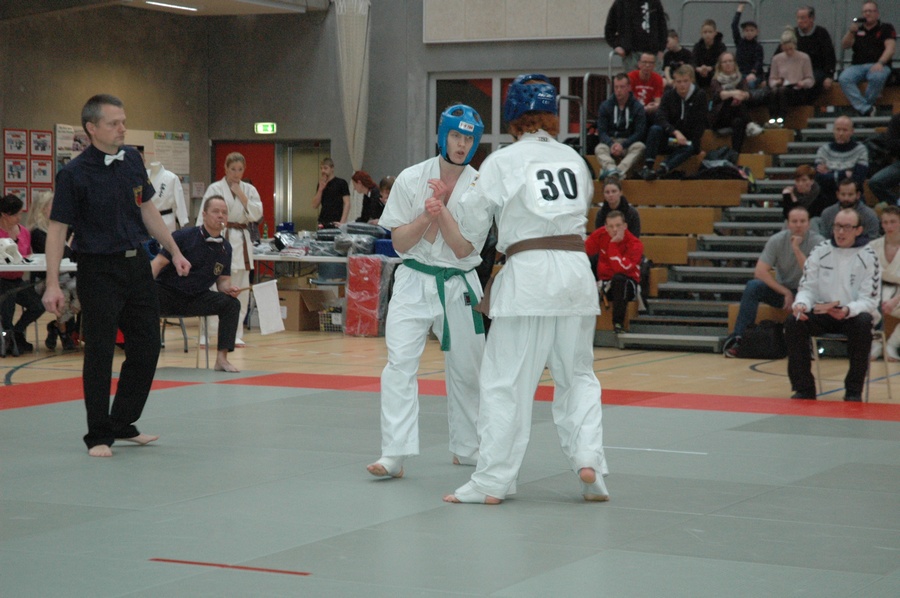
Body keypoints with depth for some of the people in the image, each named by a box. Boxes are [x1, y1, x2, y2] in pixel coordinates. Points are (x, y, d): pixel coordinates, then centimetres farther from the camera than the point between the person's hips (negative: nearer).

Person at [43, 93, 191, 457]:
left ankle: (123, 424, 25)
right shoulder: (74, 174, -14)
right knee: (99, 353, -1)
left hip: (136, 264, 6)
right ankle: (99, 436, 11)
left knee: (146, 347, 9)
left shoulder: (132, 160, 3)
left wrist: (174, 251, 14)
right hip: (98, 270, -6)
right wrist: (52, 285, -17)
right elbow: (57, 229, -12)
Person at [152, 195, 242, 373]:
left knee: (232, 304, -17)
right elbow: (158, 263, -14)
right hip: (167, 293, -4)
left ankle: (222, 358, -15)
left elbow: (223, 280, 13)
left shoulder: (225, 248, 6)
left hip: (196, 299, 5)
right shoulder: (184, 237, -11)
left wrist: (228, 288, -13)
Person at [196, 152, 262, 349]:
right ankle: (207, 334, -6)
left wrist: (241, 196, -8)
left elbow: (256, 214, -1)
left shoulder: (249, 190, 10)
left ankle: (235, 334, 14)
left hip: (241, 242, 4)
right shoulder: (215, 189, -2)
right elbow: (204, 217, -6)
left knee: (241, 290, 6)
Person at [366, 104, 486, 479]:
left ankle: (466, 449, 30)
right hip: (415, 282, -1)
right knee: (400, 363, -16)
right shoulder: (411, 179, -5)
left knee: (466, 371, 12)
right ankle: (395, 454, -20)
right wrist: (426, 217, -19)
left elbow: (463, 249, -10)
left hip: (459, 285, 1)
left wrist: (442, 207, -20)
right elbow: (399, 243, -4)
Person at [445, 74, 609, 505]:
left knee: (506, 381, 2)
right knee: (577, 376, 17)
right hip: (577, 268, 4)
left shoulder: (502, 162, -3)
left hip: (529, 274, -4)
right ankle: (587, 459, 2)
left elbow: (471, 226, 2)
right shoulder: (573, 158, 9)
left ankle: (492, 481, 5)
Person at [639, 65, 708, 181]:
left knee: (688, 148, -37)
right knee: (655, 129, -29)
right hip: (669, 139, 2)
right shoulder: (669, 95, 1)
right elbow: (660, 118, -14)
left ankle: (662, 169, -56)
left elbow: (701, 123, -5)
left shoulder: (700, 95, -2)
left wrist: (687, 140, -18)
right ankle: (647, 166, -39)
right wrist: (676, 132, -32)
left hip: (688, 141, -1)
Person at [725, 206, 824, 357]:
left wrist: (796, 249, -29)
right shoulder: (777, 240, -9)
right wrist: (786, 293, -20)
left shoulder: (817, 242, -14)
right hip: (781, 289, 2)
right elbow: (760, 272, -15)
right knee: (753, 286, -27)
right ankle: (738, 337, -27)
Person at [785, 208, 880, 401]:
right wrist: (801, 304, -21)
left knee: (863, 323, -37)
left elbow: (869, 300, -9)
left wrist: (848, 310, -30)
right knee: (793, 322, -25)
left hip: (853, 314, -3)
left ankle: (854, 390, -23)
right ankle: (803, 388, -15)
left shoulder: (868, 257, -5)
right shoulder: (820, 251, 3)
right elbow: (807, 287, 4)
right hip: (822, 313, 3)